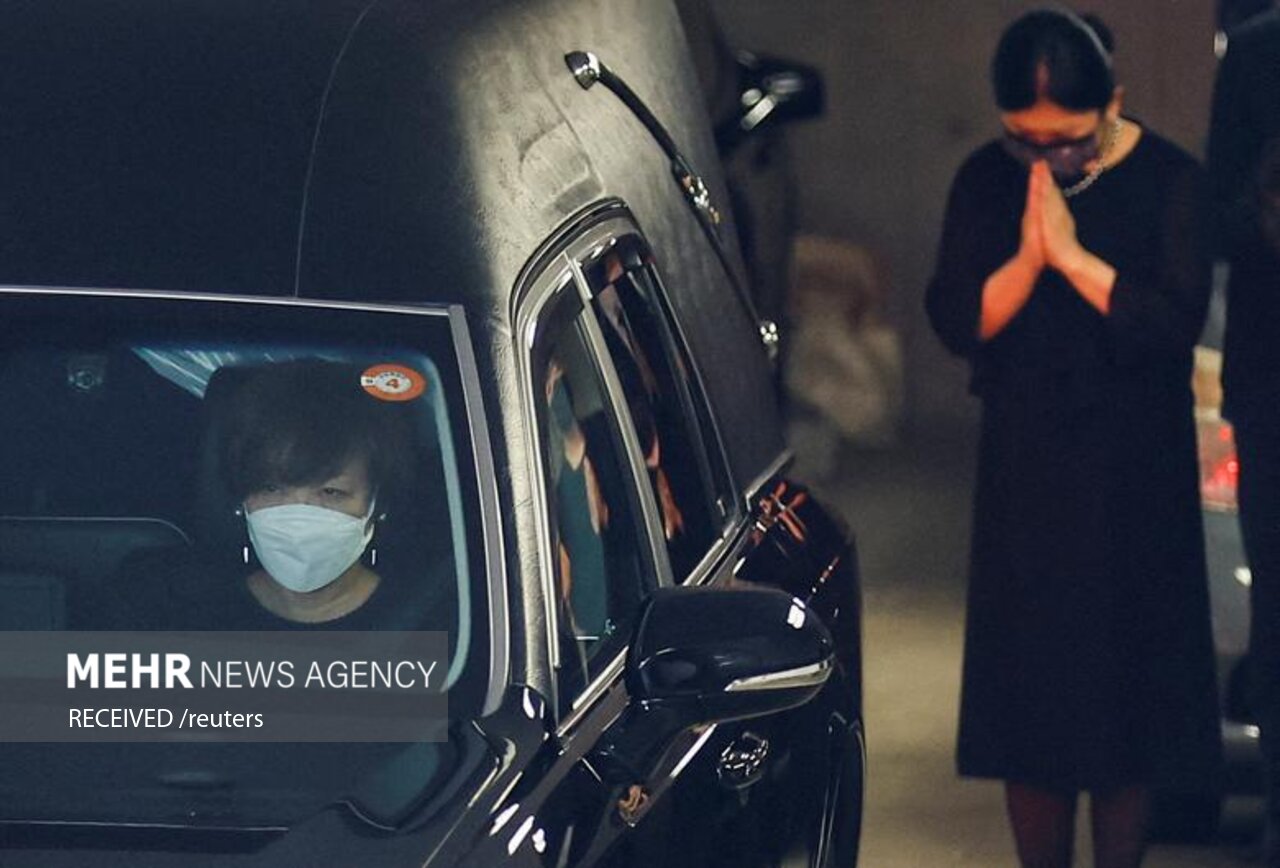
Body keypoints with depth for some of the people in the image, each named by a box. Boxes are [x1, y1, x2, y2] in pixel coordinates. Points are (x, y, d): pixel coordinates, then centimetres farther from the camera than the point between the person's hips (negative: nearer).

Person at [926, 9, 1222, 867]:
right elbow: (955, 320, -6)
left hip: (1135, 476, -2)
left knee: (1125, 685, 3)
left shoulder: (1169, 182, -8)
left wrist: (1071, 255, -23)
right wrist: (1026, 260, -21)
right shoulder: (987, 182, -1)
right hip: (1024, 472, 2)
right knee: (1027, 694, 6)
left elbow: (1175, 323, -17)